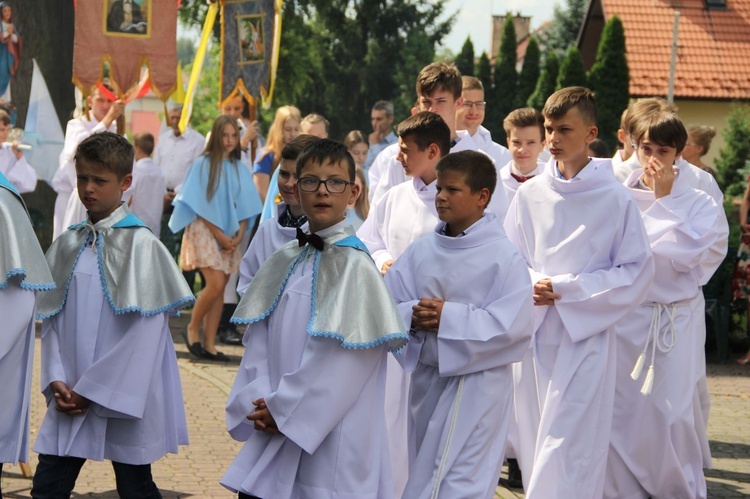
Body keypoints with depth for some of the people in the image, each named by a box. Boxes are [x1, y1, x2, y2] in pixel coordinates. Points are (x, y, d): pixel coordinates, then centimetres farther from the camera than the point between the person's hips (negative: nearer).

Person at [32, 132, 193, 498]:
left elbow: (145, 331, -13)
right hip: (70, 400, 5)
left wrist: (95, 389, -13)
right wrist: (56, 381, -5)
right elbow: (51, 320, 9)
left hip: (125, 400, -5)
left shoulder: (142, 245, -8)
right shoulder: (66, 246, 8)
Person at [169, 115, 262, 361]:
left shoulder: (240, 169, 10)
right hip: (205, 231, -5)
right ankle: (192, 329, 3)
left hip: (230, 236, 5)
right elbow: (199, 205, -7)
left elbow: (244, 207, 10)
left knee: (219, 290, 1)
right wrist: (219, 234, -12)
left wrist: (238, 235, -5)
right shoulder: (203, 164, -3)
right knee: (215, 284, -17)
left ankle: (209, 345, 4)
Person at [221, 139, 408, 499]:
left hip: (333, 437, -5)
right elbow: (259, 342, 8)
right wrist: (259, 404, -6)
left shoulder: (355, 267, -10)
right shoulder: (283, 262, 8)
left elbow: (340, 361, -14)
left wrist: (282, 409, -10)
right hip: (272, 429, 5)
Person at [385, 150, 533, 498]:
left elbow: (512, 325, -19)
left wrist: (449, 318, -21)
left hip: (477, 384, -6)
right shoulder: (421, 251, 4)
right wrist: (412, 316, -19)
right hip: (425, 377, 6)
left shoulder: (503, 257, -12)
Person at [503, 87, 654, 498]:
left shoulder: (615, 199, -5)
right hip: (535, 334, 4)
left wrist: (566, 288, -12)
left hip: (586, 336, -4)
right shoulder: (530, 194, 5)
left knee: (568, 450, -9)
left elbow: (635, 273, -5)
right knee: (534, 446, 10)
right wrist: (532, 284, -9)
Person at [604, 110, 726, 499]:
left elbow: (686, 254, -13)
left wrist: (662, 200, -11)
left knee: (669, 416, -6)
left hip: (671, 323, -2)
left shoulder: (699, 204, 2)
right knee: (617, 412, 1)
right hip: (621, 318, 2)